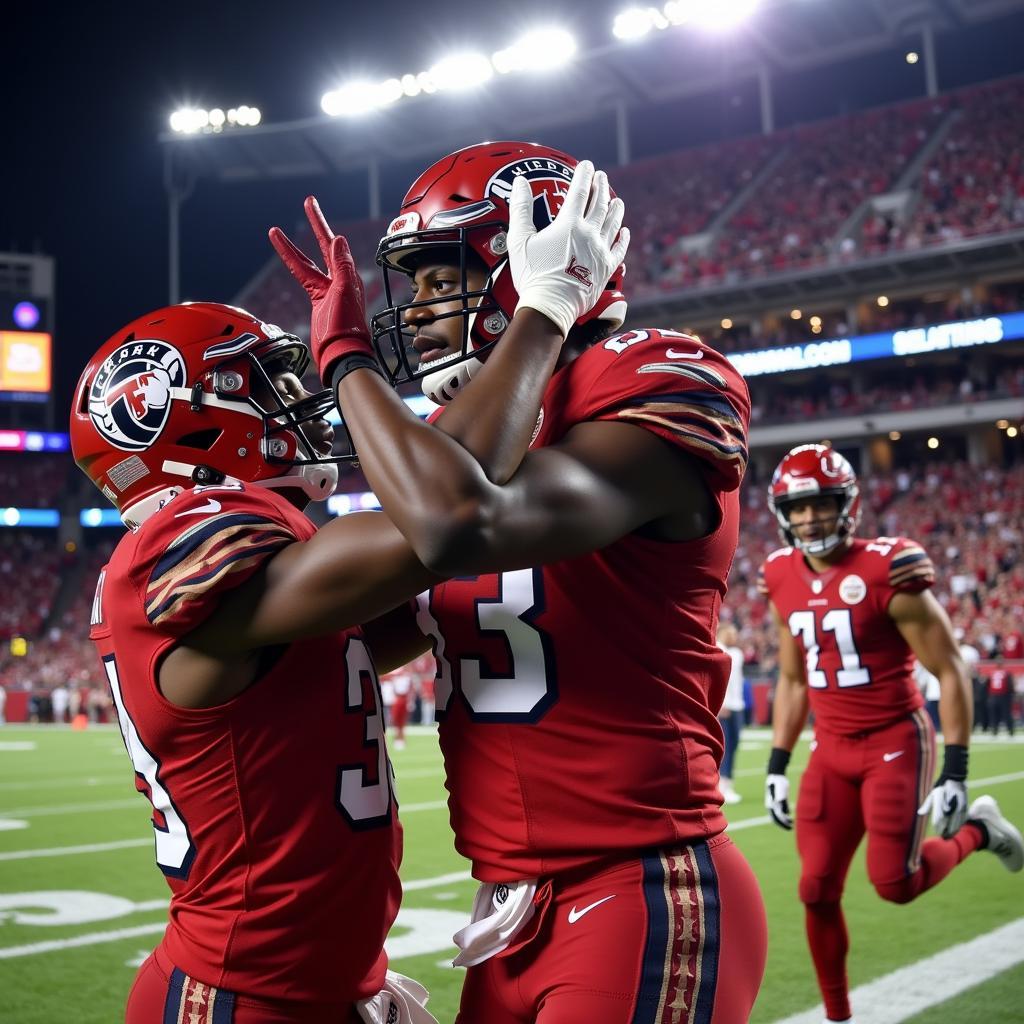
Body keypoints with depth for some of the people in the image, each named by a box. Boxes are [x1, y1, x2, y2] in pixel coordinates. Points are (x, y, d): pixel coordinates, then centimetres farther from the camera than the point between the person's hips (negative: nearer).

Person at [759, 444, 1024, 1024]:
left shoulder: (886, 572, -16)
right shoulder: (784, 582, 2)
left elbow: (950, 671, -12)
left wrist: (956, 772, -16)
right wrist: (778, 767, 11)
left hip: (897, 742, -5)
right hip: (833, 751, 5)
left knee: (895, 883, -10)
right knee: (818, 890, 1)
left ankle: (976, 830, 21)